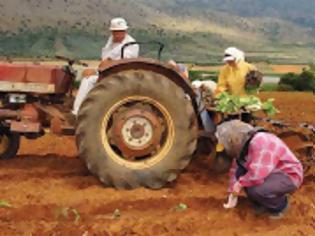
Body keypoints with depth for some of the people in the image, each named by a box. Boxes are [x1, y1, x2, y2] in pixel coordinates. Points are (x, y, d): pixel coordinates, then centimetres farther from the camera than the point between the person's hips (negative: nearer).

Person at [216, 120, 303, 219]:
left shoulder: (260, 143, -29)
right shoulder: (242, 145, -1)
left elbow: (258, 174, -36)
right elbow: (235, 169, 8)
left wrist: (240, 183, -20)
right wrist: (233, 195, 11)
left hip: (289, 177, -9)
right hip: (271, 174, 9)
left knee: (254, 190, -29)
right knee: (240, 172, -5)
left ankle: (280, 204, -1)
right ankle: (261, 202, 9)